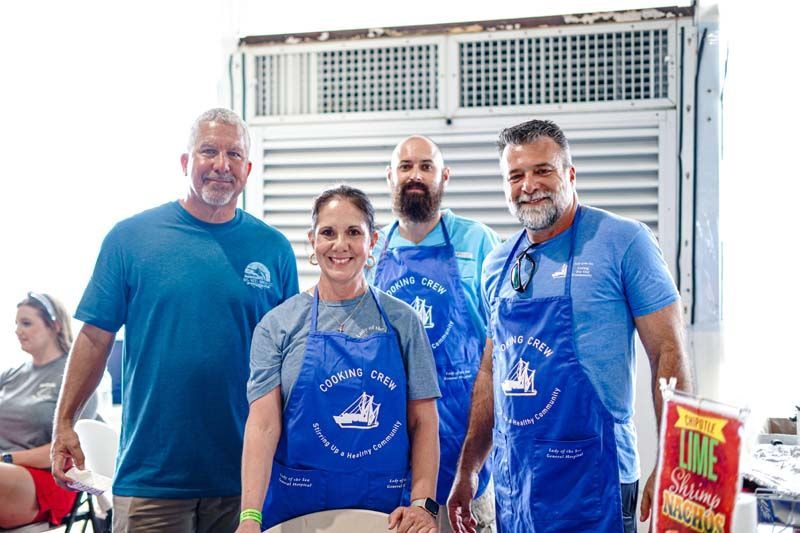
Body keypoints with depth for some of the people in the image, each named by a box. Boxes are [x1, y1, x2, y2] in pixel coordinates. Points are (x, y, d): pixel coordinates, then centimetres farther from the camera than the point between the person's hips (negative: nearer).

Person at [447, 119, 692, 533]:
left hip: (591, 476, -5)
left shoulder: (623, 242, -8)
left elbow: (668, 354, -9)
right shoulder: (498, 265, 8)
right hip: (511, 477, 5)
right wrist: (466, 471, 14)